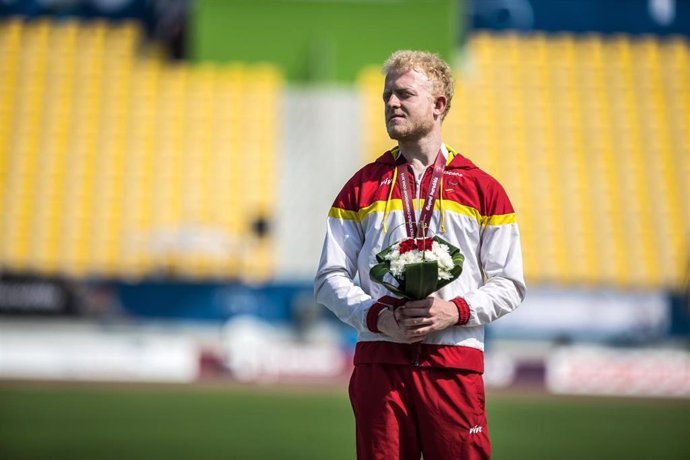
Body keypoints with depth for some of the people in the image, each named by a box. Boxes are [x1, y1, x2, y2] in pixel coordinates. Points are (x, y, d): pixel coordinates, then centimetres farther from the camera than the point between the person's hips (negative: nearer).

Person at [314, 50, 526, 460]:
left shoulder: (482, 188, 9)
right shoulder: (362, 187, 12)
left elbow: (510, 285, 8)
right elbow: (330, 279, 9)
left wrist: (456, 311, -10)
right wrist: (376, 317, -9)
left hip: (456, 363, -1)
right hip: (379, 360, 1)